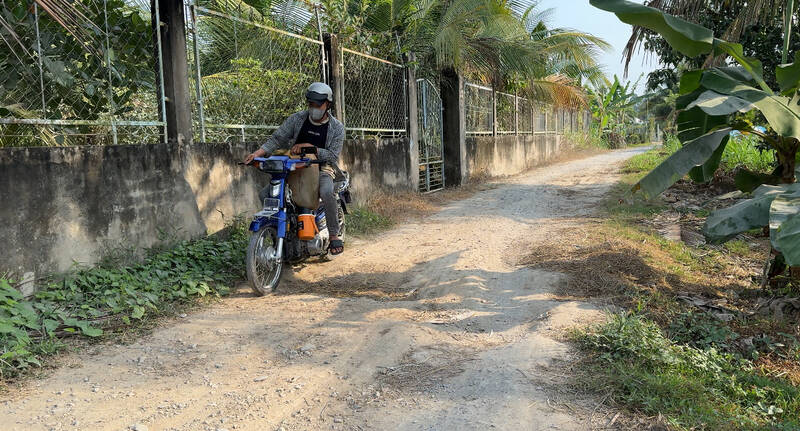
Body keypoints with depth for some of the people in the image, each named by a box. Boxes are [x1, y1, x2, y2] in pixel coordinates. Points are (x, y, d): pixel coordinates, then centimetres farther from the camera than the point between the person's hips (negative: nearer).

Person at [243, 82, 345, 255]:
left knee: (327, 192, -37)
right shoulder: (297, 119, 1)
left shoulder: (337, 127, -3)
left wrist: (309, 147, -21)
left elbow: (332, 155, -9)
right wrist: (257, 153, -21)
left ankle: (334, 236, -21)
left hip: (322, 168, -3)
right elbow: (277, 138, -5)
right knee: (265, 194, -11)